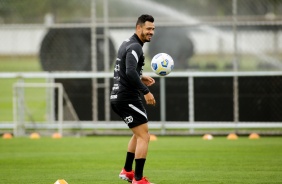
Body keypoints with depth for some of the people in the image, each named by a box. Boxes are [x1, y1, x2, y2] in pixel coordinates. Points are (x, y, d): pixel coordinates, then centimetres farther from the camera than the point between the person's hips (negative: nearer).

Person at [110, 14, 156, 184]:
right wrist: (146, 91, -26)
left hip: (118, 98, 10)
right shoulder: (135, 47, -15)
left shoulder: (127, 44, 16)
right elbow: (130, 72, -29)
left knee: (139, 134, 25)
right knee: (144, 136, -8)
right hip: (127, 98, -10)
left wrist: (140, 79, 16)